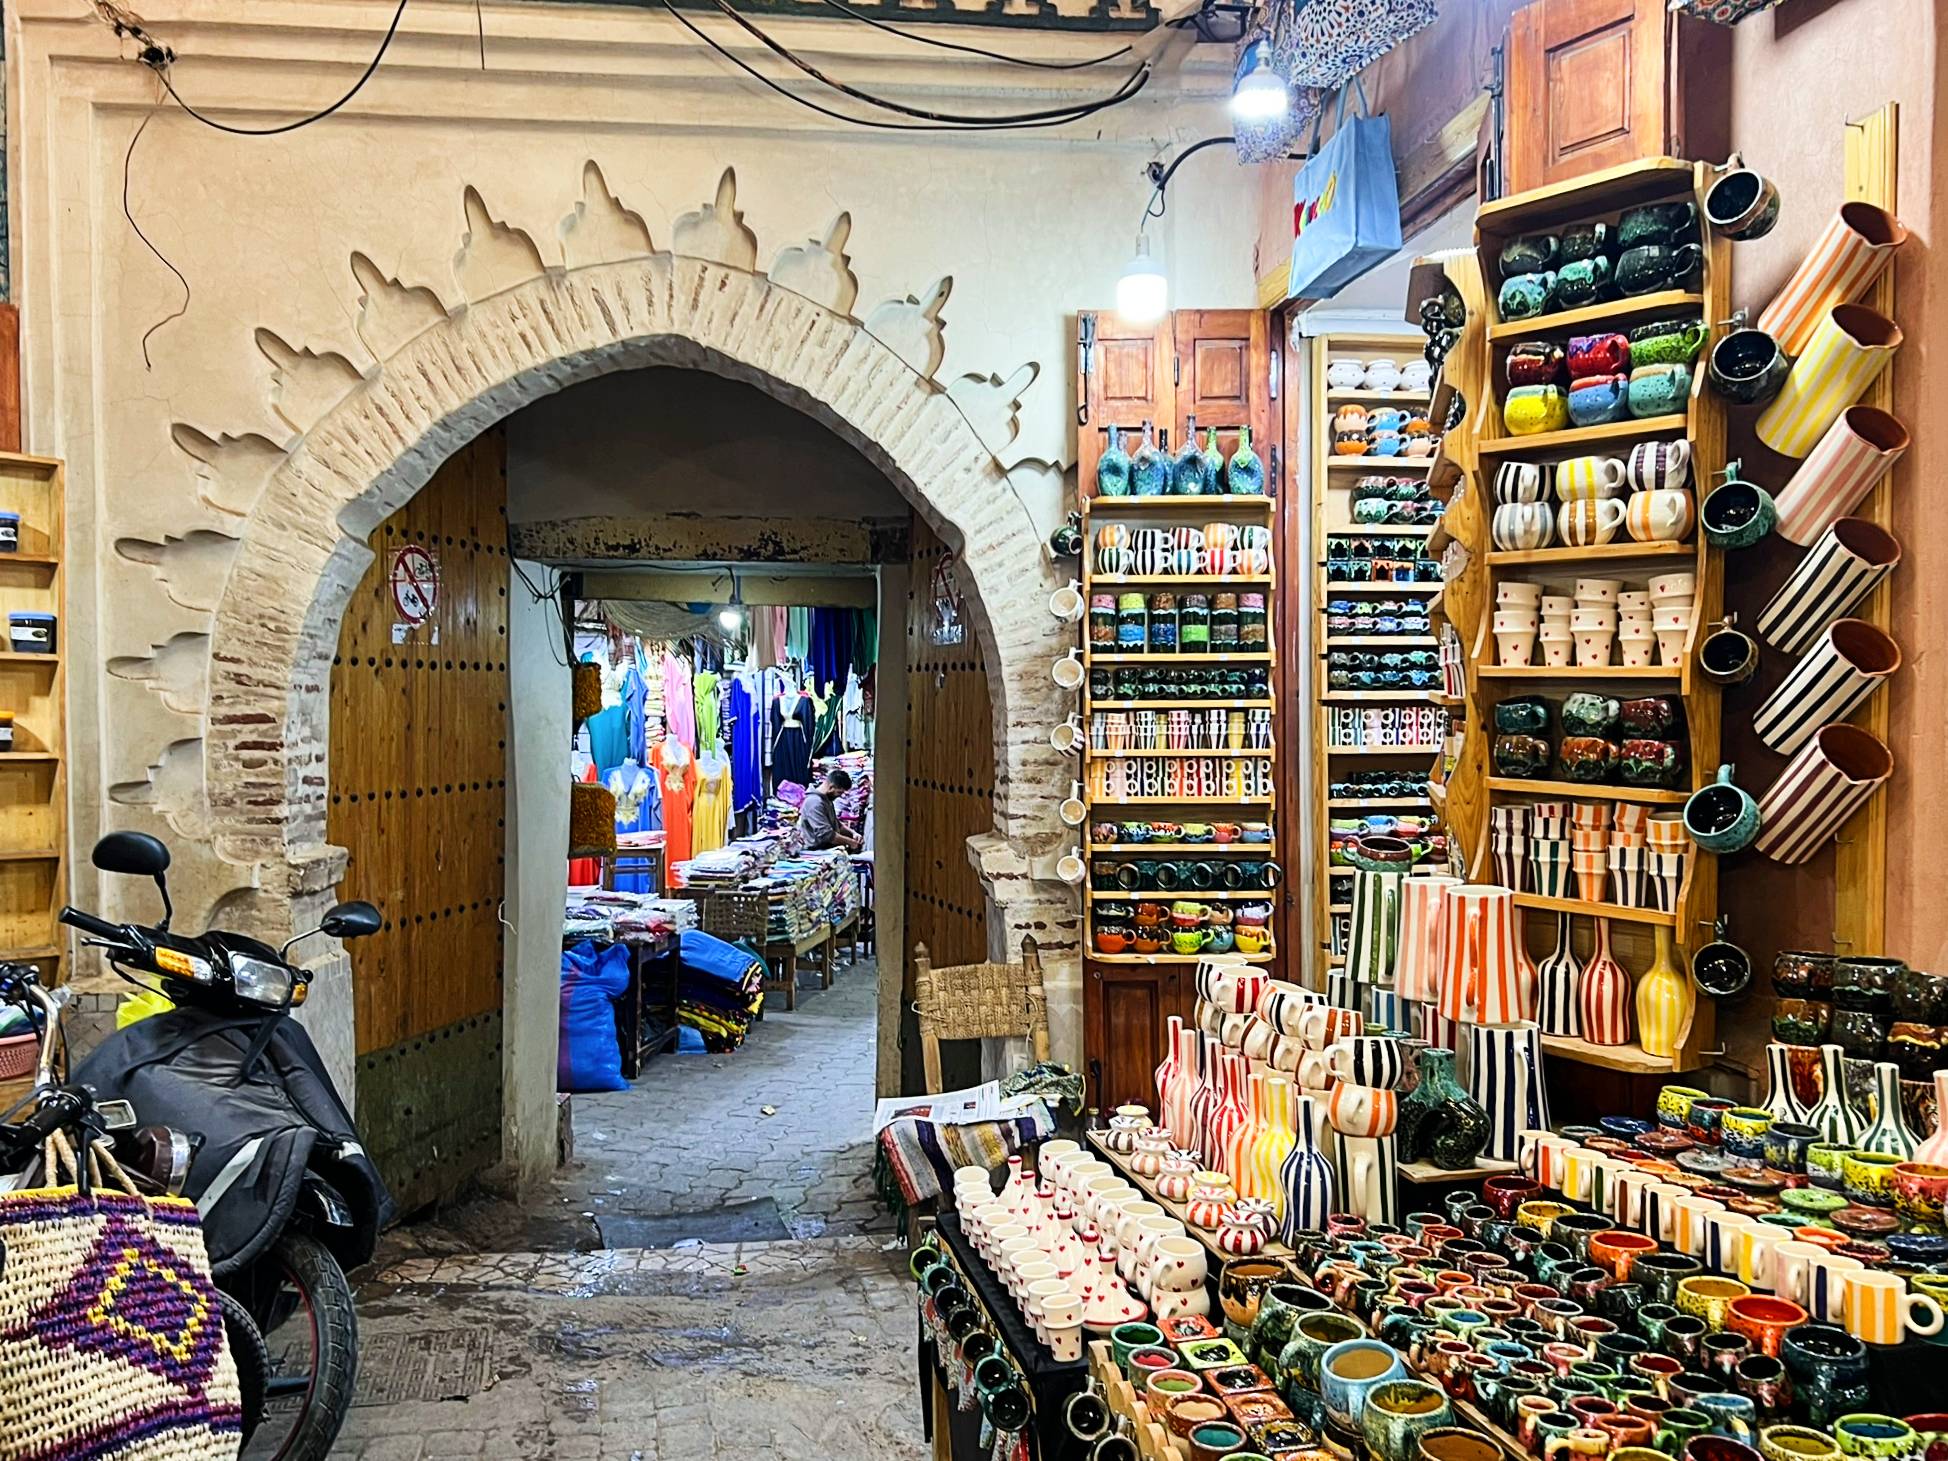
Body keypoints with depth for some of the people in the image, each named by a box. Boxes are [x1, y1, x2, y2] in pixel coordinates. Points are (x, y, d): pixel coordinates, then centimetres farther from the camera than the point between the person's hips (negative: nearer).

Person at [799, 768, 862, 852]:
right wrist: (850, 842, -14)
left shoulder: (826, 799, 14)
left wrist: (853, 833, 11)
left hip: (829, 849, 10)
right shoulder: (815, 803, -17)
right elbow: (826, 835, -23)